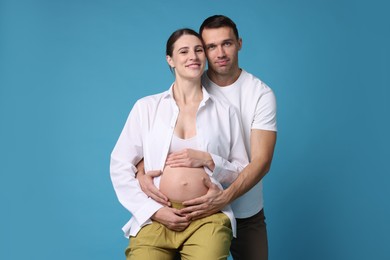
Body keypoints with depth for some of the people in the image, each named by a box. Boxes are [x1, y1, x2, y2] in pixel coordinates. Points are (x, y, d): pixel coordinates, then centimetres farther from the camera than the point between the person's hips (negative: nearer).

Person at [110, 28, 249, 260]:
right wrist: (153, 211, -4)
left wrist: (208, 161, -5)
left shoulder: (225, 112, 10)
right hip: (155, 219, 0)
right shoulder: (146, 107, 8)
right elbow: (120, 166, 6)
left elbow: (243, 171, 14)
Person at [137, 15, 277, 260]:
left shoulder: (261, 94, -11)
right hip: (200, 207, 1)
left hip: (247, 213, -1)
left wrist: (226, 197, -34)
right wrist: (142, 172, -27)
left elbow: (261, 160, -18)